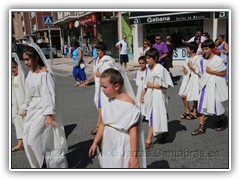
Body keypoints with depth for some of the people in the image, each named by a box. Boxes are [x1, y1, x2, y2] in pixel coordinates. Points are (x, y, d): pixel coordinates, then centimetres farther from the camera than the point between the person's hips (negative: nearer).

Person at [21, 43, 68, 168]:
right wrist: (26, 108, 20)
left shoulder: (45, 74, -17)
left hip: (43, 109, -8)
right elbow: (28, 92, 14)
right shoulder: (31, 72, 6)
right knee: (28, 140, 12)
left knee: (34, 140, -8)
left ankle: (46, 163, 14)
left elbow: (48, 95, -21)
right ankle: (40, 164, 30)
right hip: (33, 109, 8)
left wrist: (49, 114, -25)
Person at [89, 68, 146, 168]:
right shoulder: (107, 102, 1)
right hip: (108, 150, 7)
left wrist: (134, 156, -19)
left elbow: (133, 132, -20)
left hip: (123, 153, -6)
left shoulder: (128, 104, -20)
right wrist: (95, 142, 16)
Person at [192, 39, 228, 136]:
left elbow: (224, 73, -8)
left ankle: (222, 121, 37)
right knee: (201, 105, 0)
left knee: (216, 105, 6)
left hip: (214, 85, -5)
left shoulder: (217, 60, -10)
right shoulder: (203, 60, 5)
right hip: (205, 85, 5)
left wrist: (211, 72, -16)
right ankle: (201, 127, 7)